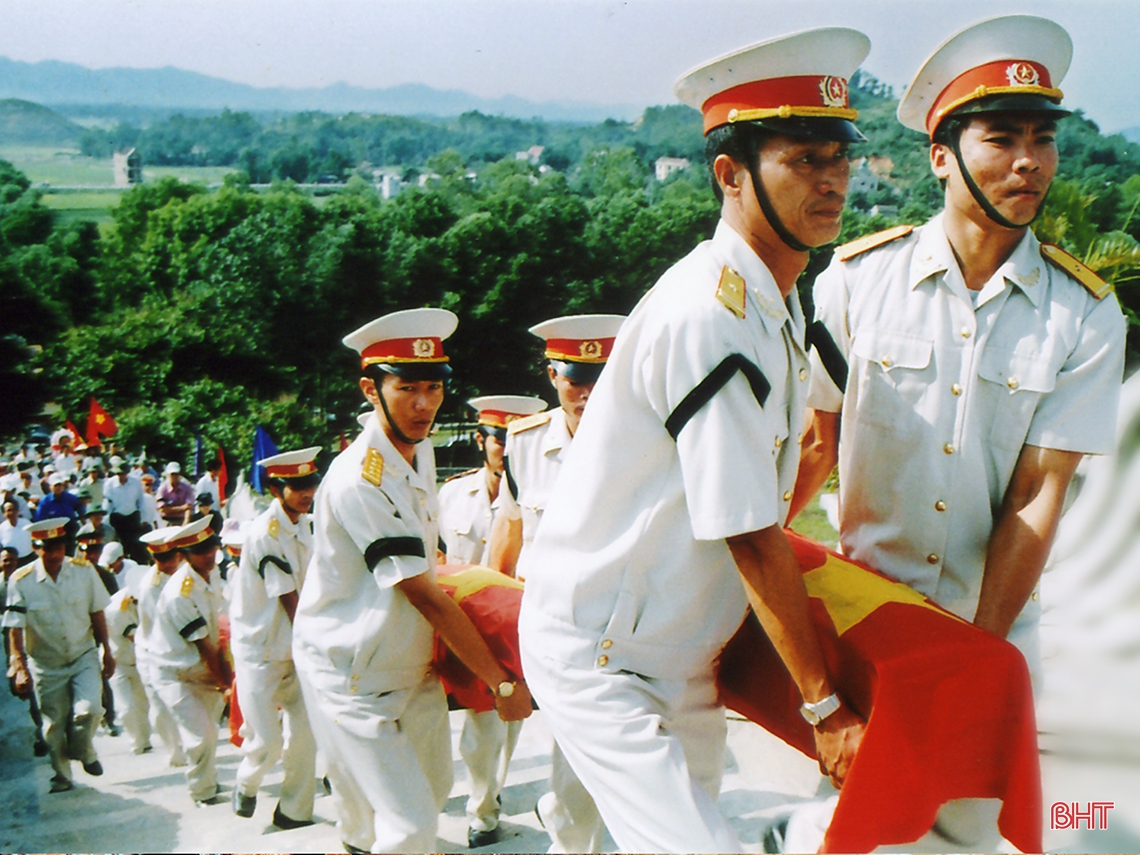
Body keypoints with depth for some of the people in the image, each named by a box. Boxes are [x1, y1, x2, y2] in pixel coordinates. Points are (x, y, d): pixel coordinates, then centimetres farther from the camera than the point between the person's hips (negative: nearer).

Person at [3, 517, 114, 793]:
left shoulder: (84, 571, -8)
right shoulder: (21, 581, -14)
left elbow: (97, 613, 2)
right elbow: (15, 628, -13)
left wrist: (107, 651, 6)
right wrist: (20, 667, -19)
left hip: (84, 656, 0)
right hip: (46, 664, 0)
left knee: (88, 709, -18)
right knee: (54, 726, 8)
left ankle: (84, 750, 14)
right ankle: (61, 778, 30)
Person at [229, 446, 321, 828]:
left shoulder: (305, 525, 6)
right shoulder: (265, 532, -19)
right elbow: (287, 599, -17)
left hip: (295, 646, 7)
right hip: (258, 649, -7)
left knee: (304, 731, 2)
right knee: (266, 740, -5)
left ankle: (295, 811, 16)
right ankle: (245, 786, 27)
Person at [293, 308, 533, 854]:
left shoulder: (419, 449, 1)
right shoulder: (360, 480, -26)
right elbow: (426, 599, -24)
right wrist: (502, 682, -18)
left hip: (410, 661, 9)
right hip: (350, 679, -8)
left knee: (431, 789, 15)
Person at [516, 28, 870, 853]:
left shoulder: (779, 304, 6)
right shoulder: (706, 317, -25)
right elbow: (752, 537, -22)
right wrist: (826, 706, -15)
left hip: (681, 648, 10)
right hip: (595, 651, -9)